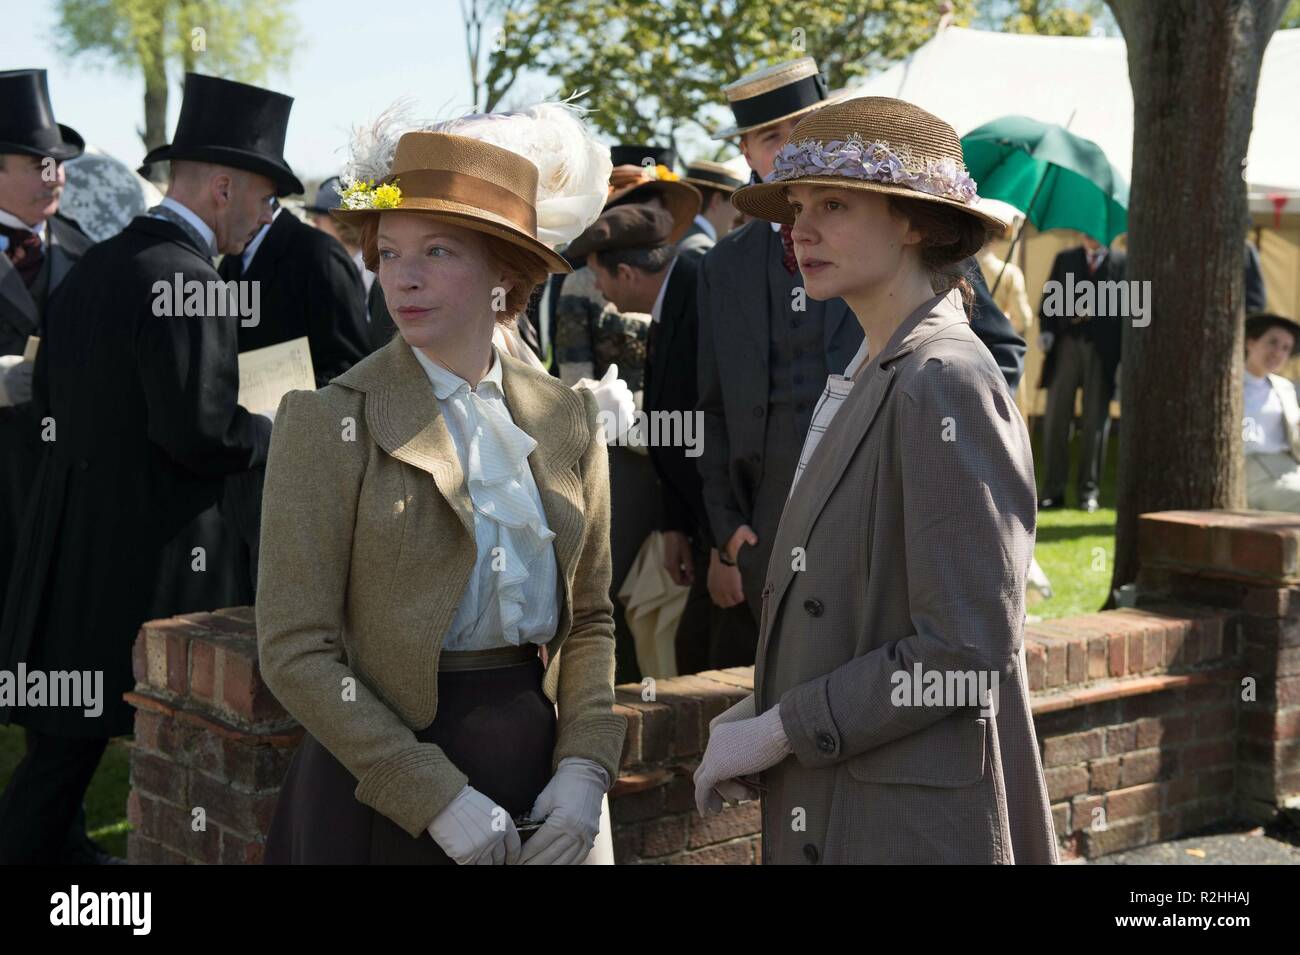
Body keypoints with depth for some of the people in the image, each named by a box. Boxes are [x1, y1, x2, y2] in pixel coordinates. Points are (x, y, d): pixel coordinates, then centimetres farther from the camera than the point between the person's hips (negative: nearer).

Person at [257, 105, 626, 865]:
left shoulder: (568, 419, 4)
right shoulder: (331, 422, -8)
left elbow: (589, 618, 9)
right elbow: (296, 651, -12)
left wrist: (584, 770, -5)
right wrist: (438, 798, -16)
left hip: (535, 768, 4)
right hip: (382, 793, -3)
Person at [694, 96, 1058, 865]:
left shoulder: (946, 384, -17)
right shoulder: (865, 381, 10)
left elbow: (967, 647, -22)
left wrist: (779, 730, -16)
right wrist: (758, 712, 2)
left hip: (914, 824, -8)